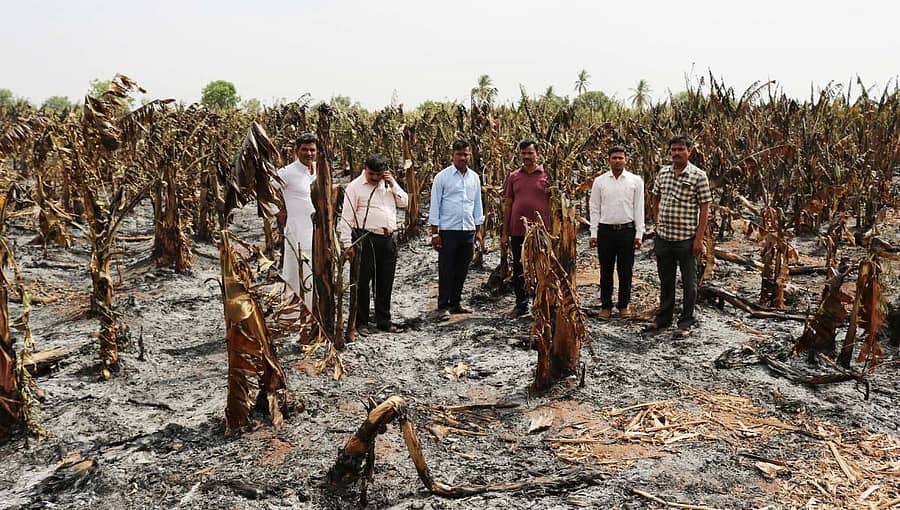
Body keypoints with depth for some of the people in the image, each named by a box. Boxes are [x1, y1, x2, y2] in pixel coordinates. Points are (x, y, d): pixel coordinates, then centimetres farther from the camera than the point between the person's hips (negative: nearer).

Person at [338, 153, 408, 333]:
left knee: (385, 282, 11)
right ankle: (361, 322, 11)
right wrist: (347, 244, -12)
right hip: (366, 239, -5)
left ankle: (384, 321, 22)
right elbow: (347, 217, -7)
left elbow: (404, 202, 11)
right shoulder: (355, 187, -4)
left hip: (389, 239, 5)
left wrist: (393, 185, -2)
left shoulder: (389, 183, 13)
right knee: (362, 281, 1)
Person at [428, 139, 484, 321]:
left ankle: (456, 303, 22)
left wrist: (478, 231, 12)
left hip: (468, 230, 4)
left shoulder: (474, 177, 10)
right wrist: (435, 233, -8)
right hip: (448, 230, -4)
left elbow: (478, 205, 15)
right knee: (446, 270, 0)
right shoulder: (442, 177, -3)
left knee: (462, 270, 10)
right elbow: (435, 205, -4)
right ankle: (443, 306, 7)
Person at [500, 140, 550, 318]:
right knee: (518, 269, 9)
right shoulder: (513, 177, 7)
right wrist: (505, 233, 7)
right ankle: (521, 305, 21)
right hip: (517, 231, 3)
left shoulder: (546, 175, 0)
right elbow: (507, 205, 10)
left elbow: (553, 204, 2)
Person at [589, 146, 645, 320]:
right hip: (605, 230, 1)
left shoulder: (635, 181, 3)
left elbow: (639, 209, 3)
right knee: (606, 270, 7)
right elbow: (594, 209, 5)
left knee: (625, 271, 6)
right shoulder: (599, 181, 5)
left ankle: (624, 305, 20)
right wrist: (593, 233, -1)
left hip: (627, 230, 0)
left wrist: (639, 234, -2)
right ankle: (606, 306, 17)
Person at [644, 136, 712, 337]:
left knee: (689, 282, 6)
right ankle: (663, 318, 28)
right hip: (663, 237, 5)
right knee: (665, 281, 16)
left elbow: (704, 209, -9)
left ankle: (686, 322, 17)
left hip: (686, 238, -5)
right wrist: (658, 223, 12)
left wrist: (699, 238, -13)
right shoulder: (663, 173, 7)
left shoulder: (698, 175, -8)